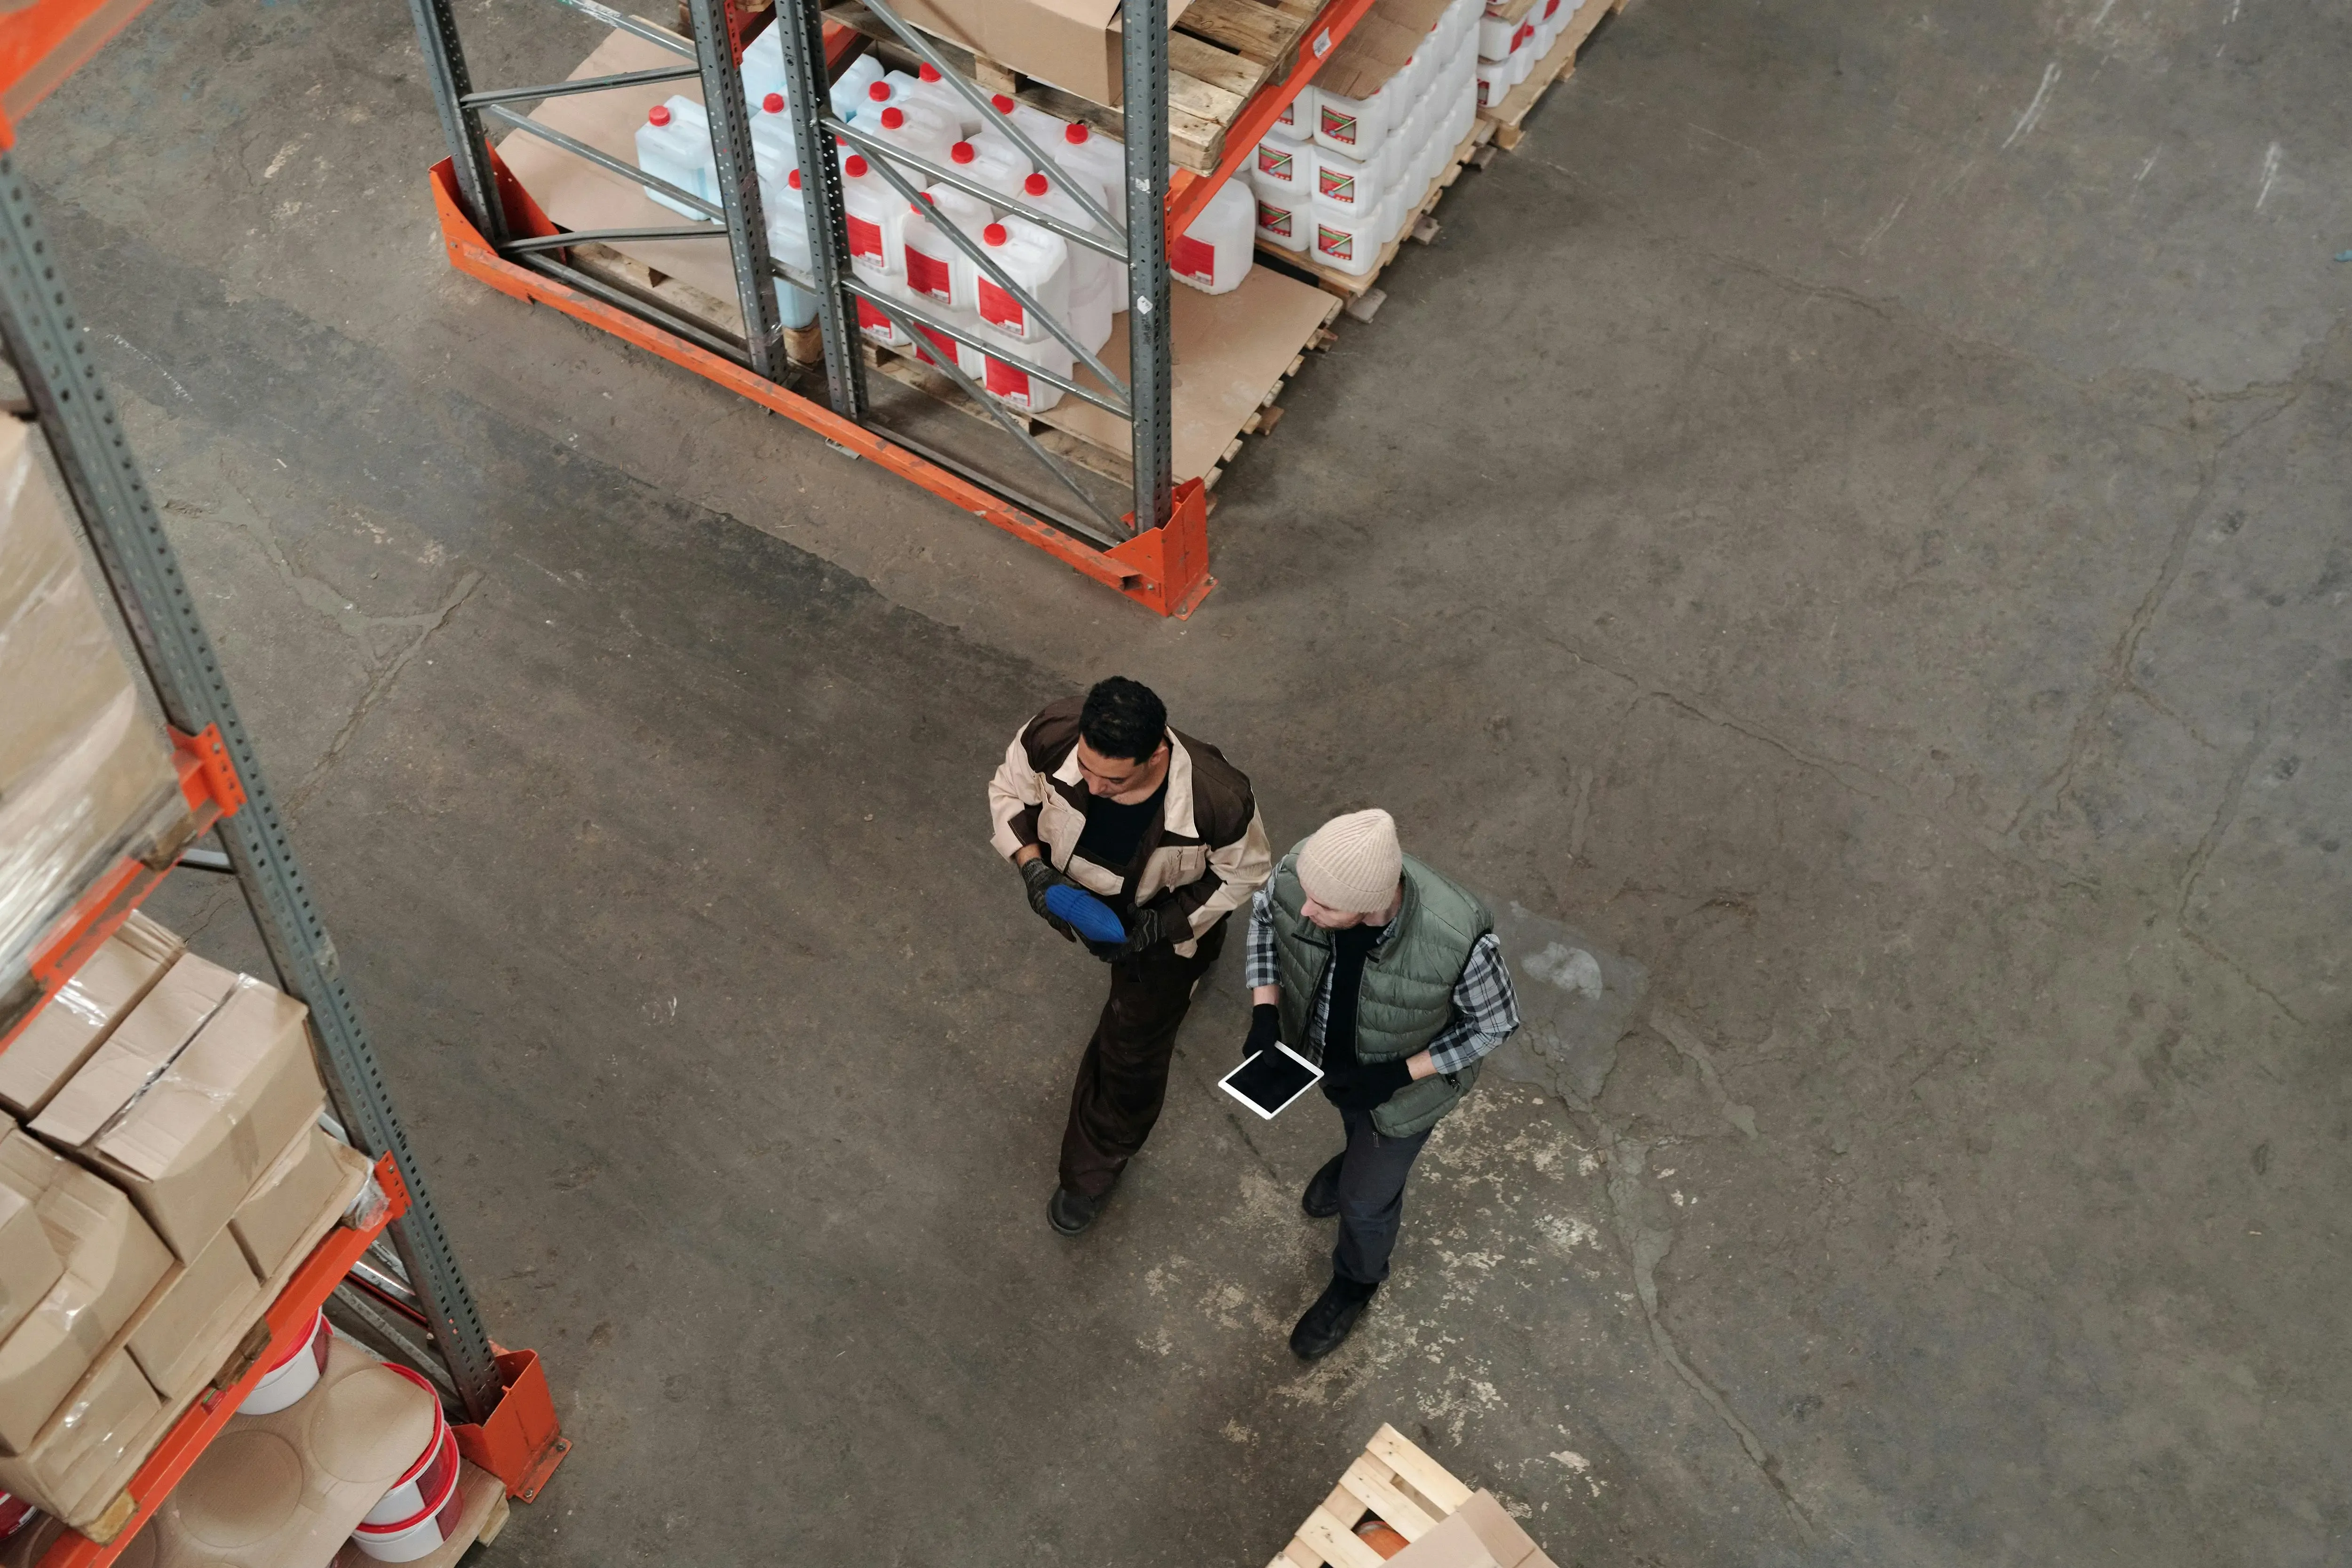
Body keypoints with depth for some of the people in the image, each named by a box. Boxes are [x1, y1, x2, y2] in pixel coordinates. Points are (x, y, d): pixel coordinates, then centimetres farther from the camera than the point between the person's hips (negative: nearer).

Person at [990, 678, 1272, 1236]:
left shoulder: (1218, 801, -45)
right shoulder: (1050, 737, -39)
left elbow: (1244, 874, -20)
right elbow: (1009, 792, -14)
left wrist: (1161, 926, -29)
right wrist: (1033, 866, -30)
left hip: (1162, 925, -3)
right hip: (1077, 896, 3)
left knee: (1132, 1053, 17)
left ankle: (1094, 1170, 47)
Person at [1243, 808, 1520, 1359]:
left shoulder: (1459, 940, -45)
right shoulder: (1299, 873, -35)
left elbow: (1496, 1023, -22)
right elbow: (1265, 914, -8)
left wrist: (1399, 1073, -27)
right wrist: (1264, 1011, -18)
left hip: (1402, 1084, -3)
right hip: (1326, 1054, 3)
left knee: (1366, 1198, 22)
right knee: (1354, 1120, 37)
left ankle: (1356, 1282, 56)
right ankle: (1361, 1157, 74)